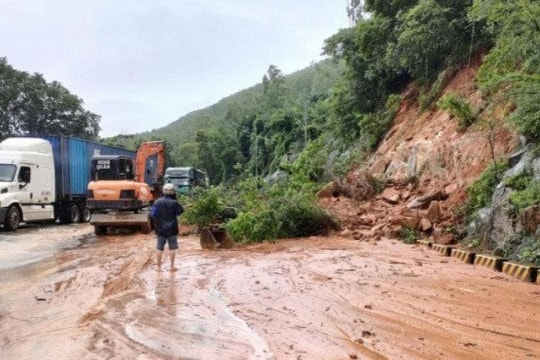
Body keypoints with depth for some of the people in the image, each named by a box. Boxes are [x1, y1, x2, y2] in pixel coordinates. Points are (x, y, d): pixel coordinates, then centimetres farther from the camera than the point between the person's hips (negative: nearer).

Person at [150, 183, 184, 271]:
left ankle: (159, 266, 16)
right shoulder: (174, 203, -13)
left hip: (160, 229, 2)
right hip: (172, 229, -2)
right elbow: (180, 211, 3)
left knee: (160, 248, 10)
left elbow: (152, 214, -5)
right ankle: (172, 266, 11)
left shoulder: (157, 202, -5)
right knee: (172, 248, 8)